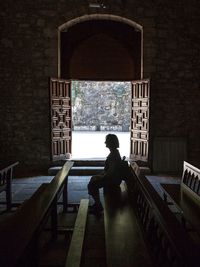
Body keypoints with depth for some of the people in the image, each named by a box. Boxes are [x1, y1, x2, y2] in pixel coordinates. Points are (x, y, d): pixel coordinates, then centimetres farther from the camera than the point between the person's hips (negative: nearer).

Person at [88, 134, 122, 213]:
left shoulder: (114, 154, -24)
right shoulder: (113, 152, 8)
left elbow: (111, 171, -25)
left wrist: (102, 177, -13)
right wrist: (101, 174, 11)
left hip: (113, 180, -10)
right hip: (111, 177, 10)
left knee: (91, 185, -11)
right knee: (93, 179, 13)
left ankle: (99, 206, 2)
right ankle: (97, 203, 18)